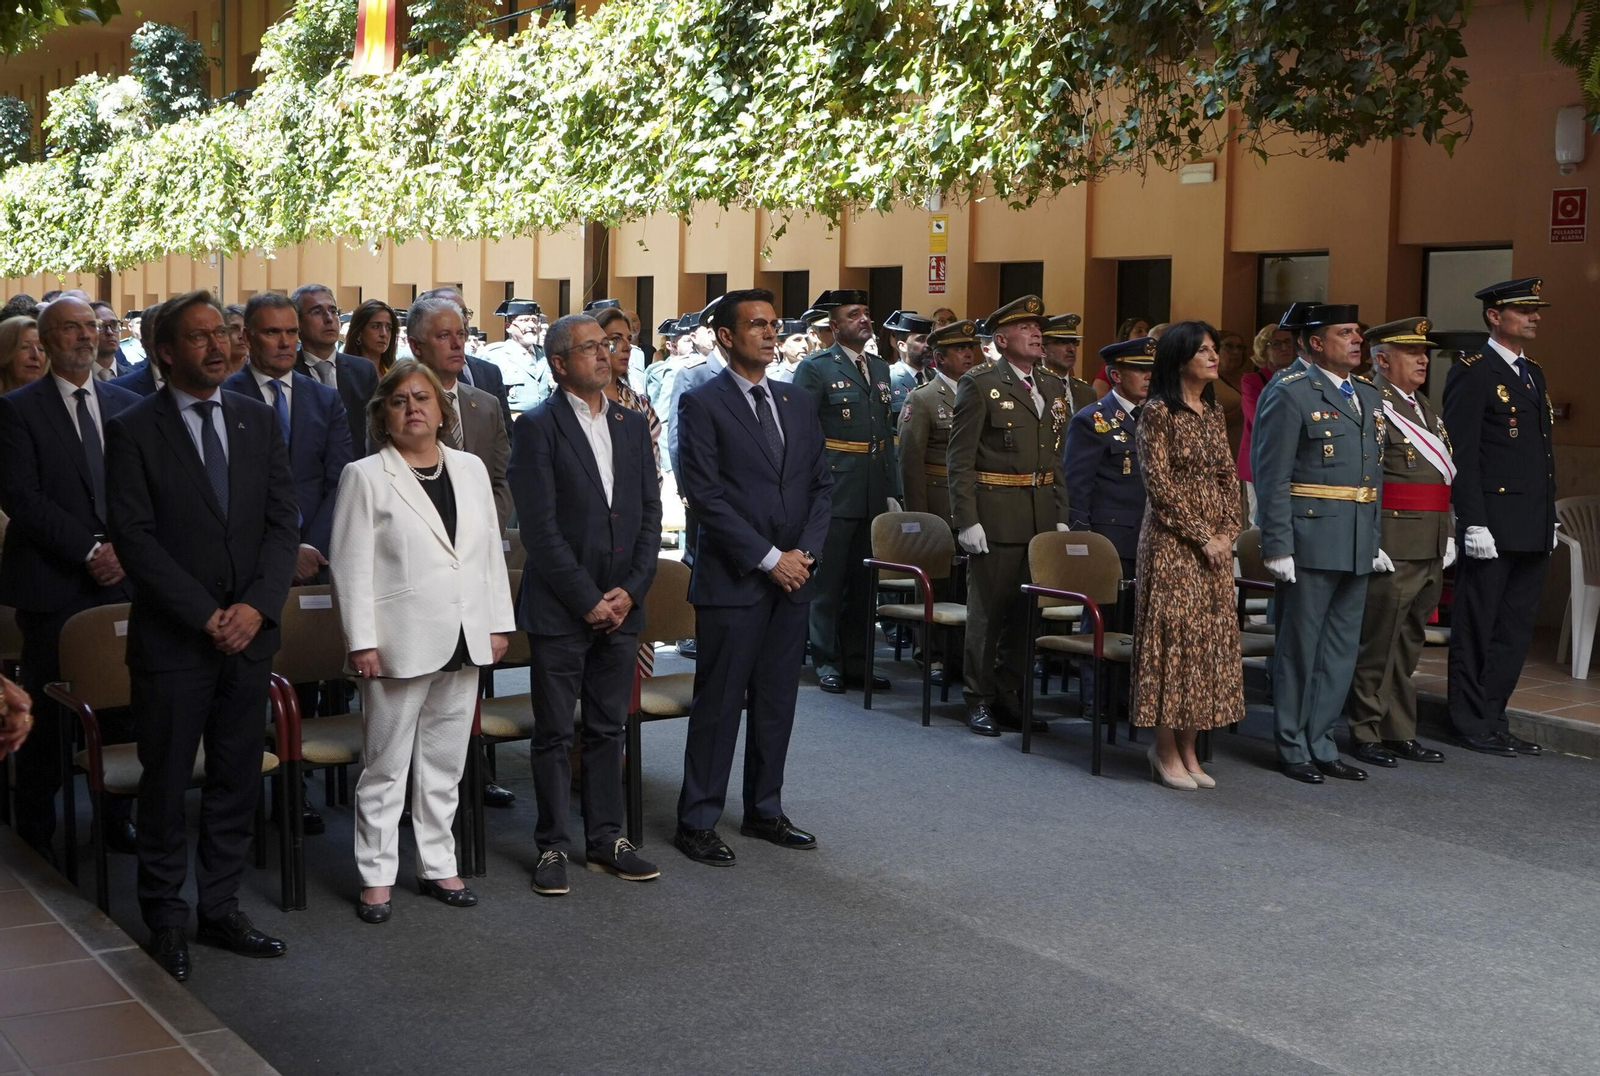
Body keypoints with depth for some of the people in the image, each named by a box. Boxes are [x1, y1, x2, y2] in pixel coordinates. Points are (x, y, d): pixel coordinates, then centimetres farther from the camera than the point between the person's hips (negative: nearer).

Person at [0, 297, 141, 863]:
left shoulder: (127, 404, 12)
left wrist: (124, 548, -6)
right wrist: (89, 550, -14)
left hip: (121, 580, 3)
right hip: (52, 583, -3)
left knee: (124, 704, 5)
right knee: (47, 714, 2)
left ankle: (118, 819, 18)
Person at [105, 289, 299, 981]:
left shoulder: (258, 421, 8)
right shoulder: (133, 431, -5)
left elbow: (282, 522, 4)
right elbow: (135, 537, -11)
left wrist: (257, 605, -10)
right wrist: (204, 615, -15)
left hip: (249, 634, 4)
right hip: (171, 638, -4)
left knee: (237, 782, 10)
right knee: (166, 784, 5)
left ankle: (221, 910, 22)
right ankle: (166, 919, 18)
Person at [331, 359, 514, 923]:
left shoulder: (470, 469, 10)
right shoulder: (365, 477, -4)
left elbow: (491, 552, 13)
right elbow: (352, 566, -7)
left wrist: (498, 622, 8)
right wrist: (362, 641, -13)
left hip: (463, 643, 5)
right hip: (401, 643, -5)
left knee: (445, 763, 13)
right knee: (386, 766, 3)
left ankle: (437, 865, 23)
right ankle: (377, 876, 11)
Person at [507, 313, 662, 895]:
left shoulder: (632, 424, 10)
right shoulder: (538, 427, -7)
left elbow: (649, 513, 9)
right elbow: (539, 526, -12)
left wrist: (630, 590, -3)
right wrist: (587, 599, -13)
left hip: (620, 606, 5)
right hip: (560, 607, -5)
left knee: (609, 729, 12)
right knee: (554, 734, 4)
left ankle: (606, 840, 22)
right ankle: (553, 847, 14)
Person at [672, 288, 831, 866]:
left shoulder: (799, 403, 13)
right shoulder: (702, 403, -6)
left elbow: (821, 484, 13)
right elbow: (704, 493, -12)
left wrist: (804, 551, -3)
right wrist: (768, 558, -14)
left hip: (792, 578, 6)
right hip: (733, 579, -6)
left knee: (777, 702, 12)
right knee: (719, 704, 0)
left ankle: (764, 811, 24)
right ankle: (697, 822, 9)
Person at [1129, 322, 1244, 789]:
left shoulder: (1214, 412, 13)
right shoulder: (1158, 412, -8)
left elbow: (1228, 477, 12)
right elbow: (1159, 484, -13)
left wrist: (1227, 532, -1)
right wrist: (1200, 536, -13)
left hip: (1215, 544, 7)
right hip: (1173, 541, -7)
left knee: (1210, 638, 7)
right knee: (1173, 635, -4)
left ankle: (1188, 748, 14)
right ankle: (1166, 750, 5)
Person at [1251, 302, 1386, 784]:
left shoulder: (1369, 397, 16)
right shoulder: (1290, 395, -9)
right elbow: (1271, 478, -12)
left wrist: (1375, 542, 15)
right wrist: (1277, 547, -17)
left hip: (1357, 547, 8)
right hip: (1310, 542, -8)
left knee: (1341, 650, 12)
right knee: (1299, 649, 2)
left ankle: (1321, 745, 22)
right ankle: (1293, 749, 13)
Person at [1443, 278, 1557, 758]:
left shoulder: (1533, 375, 18)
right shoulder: (1472, 374, -8)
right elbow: (1461, 455, -13)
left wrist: (1550, 519, 17)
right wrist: (1473, 522, -19)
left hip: (1532, 532, 8)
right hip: (1492, 528, -8)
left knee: (1515, 629, 11)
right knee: (1477, 628, 1)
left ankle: (1493, 718, 19)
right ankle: (1472, 724, 8)